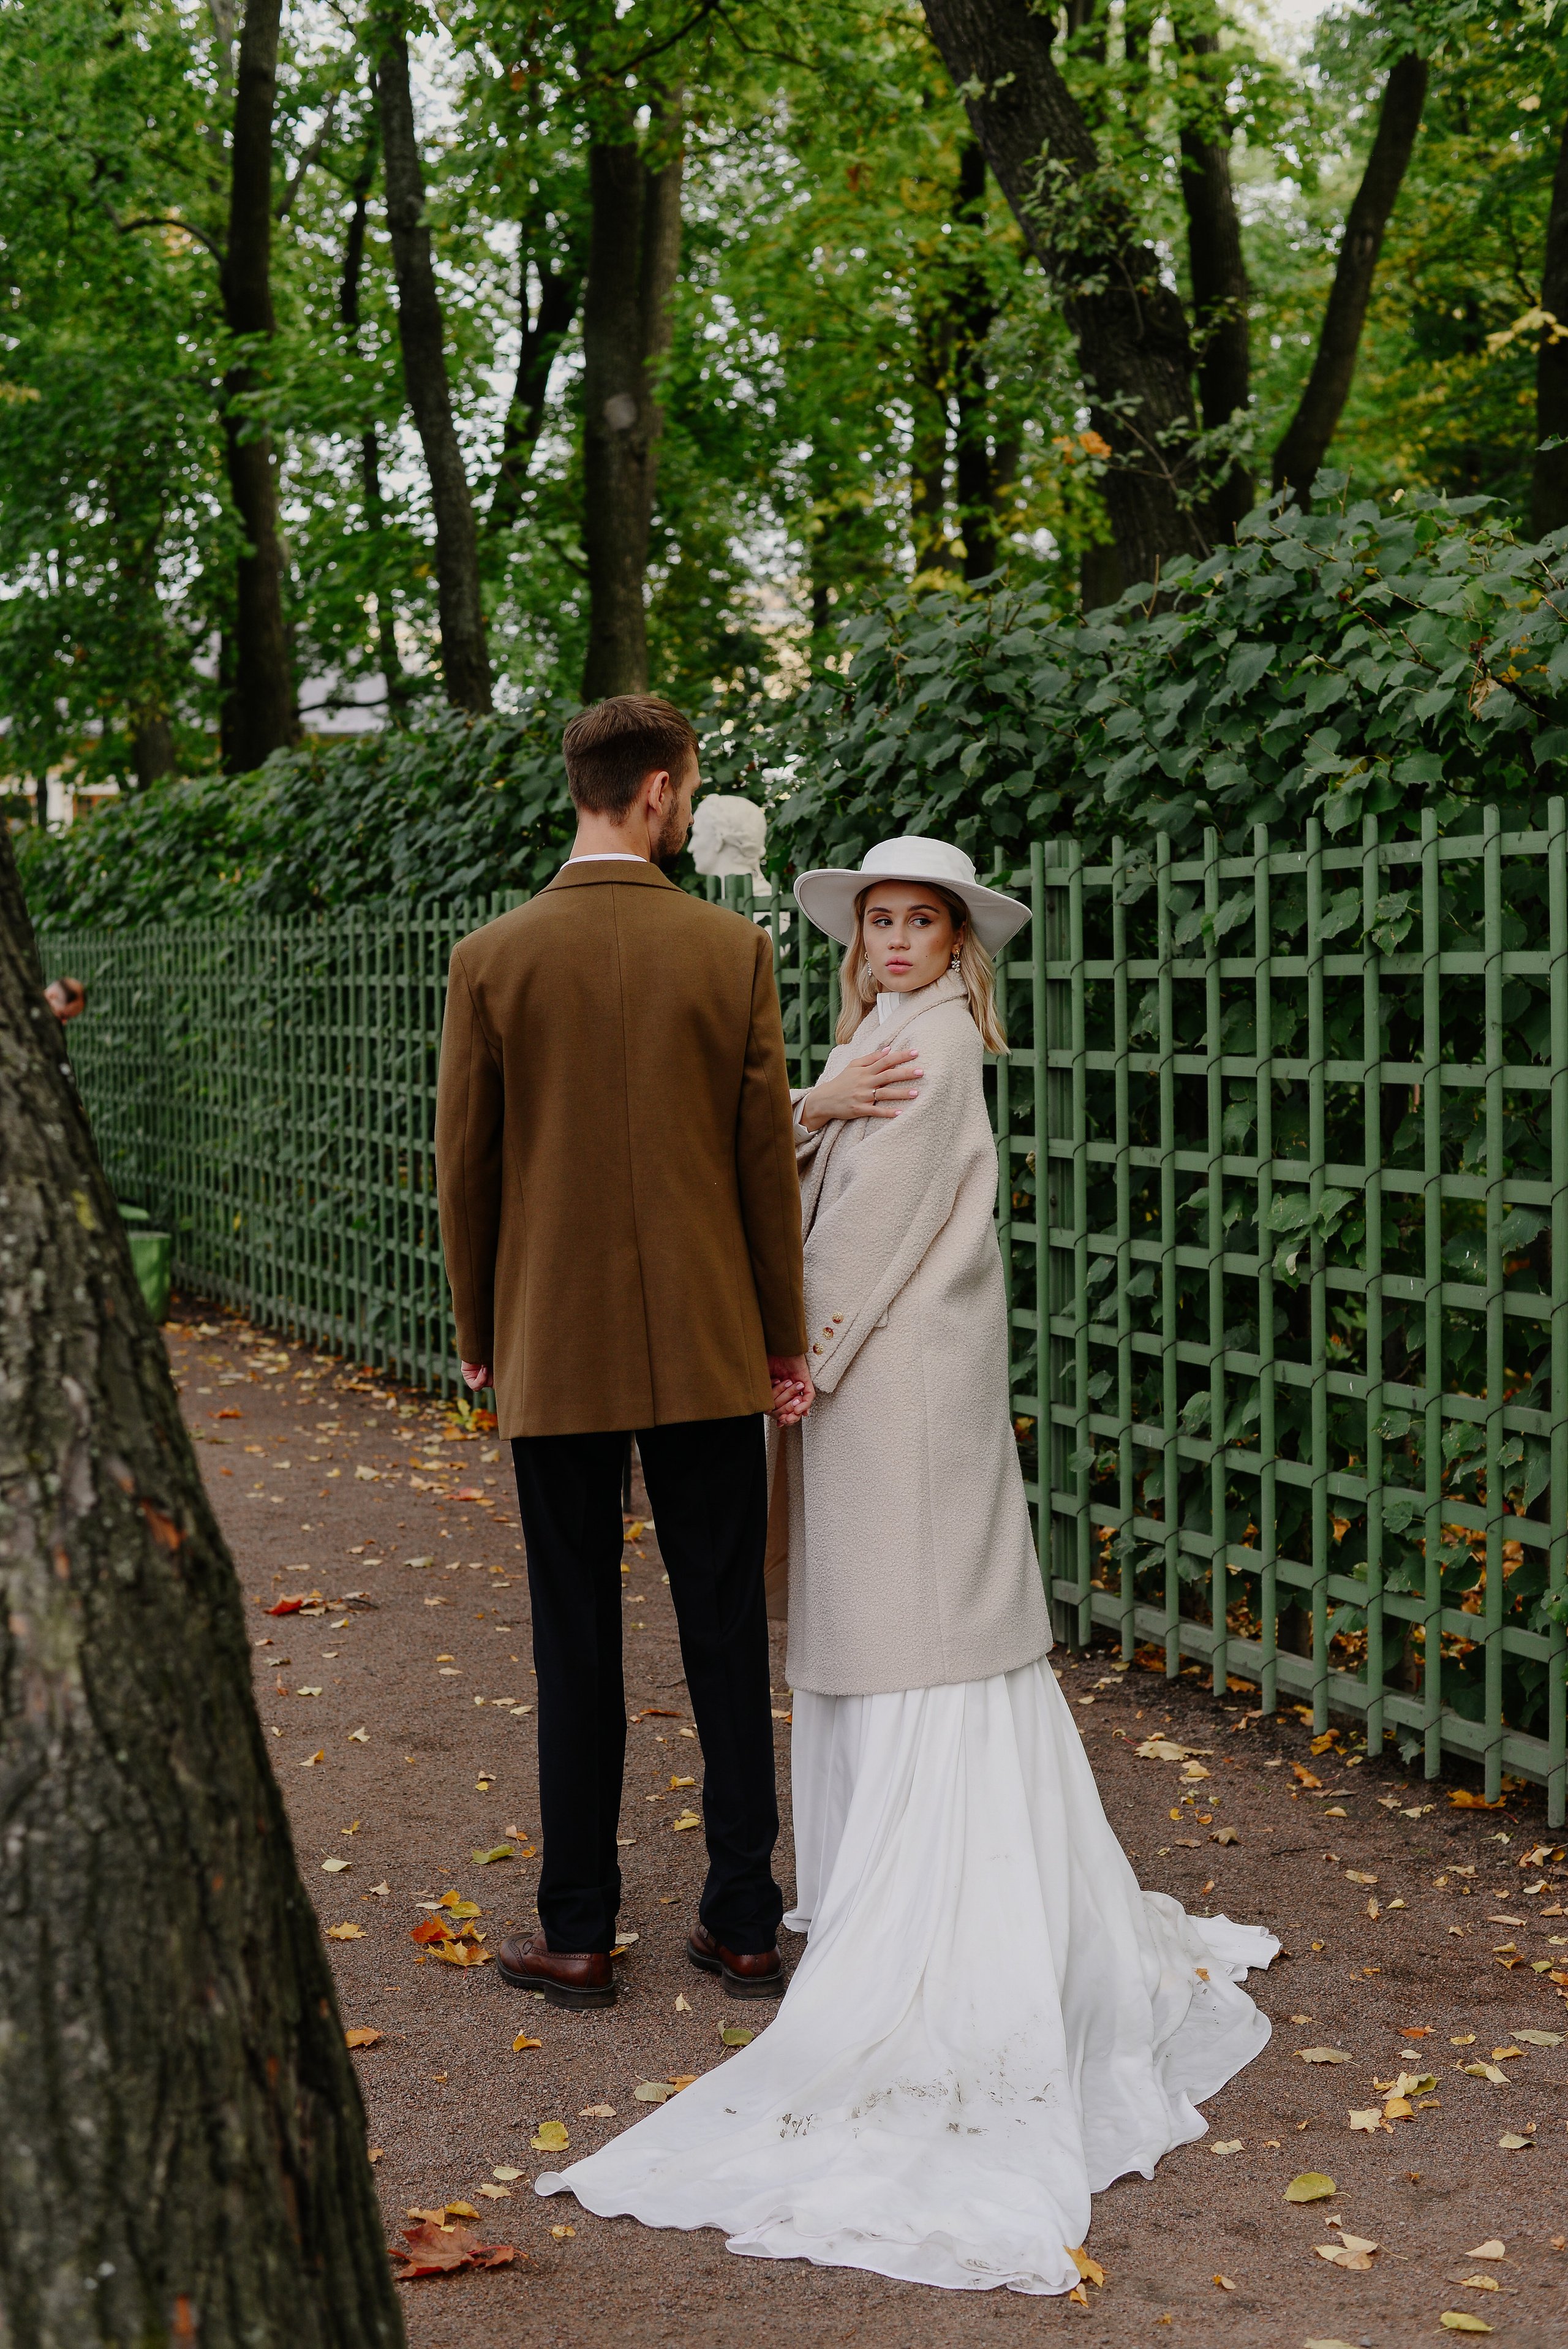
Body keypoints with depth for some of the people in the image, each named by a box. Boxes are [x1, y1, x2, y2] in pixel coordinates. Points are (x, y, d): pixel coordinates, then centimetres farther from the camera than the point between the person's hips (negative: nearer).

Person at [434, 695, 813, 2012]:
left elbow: (465, 1167, -1)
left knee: (577, 1645, 7)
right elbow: (768, 1156, -1)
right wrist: (785, 1337, 8)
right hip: (708, 1349, 0)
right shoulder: (734, 951, -5)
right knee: (727, 1635, 9)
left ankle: (580, 1937, 14)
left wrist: (479, 1334, 12)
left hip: (555, 1350, 0)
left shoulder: (493, 961, -5)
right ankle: (745, 1926, 17)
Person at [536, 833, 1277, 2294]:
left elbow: (877, 1217, -15)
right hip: (853, 1361, 9)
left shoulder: (932, 1046, -11)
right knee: (858, 1610, 10)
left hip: (907, 1372, -9)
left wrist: (809, 1351, -11)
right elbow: (780, 1165, 5)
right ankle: (869, 1881, 17)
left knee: (912, 1612, -7)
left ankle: (927, 1928, -4)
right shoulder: (871, 1038, 17)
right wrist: (816, 1107, -16)